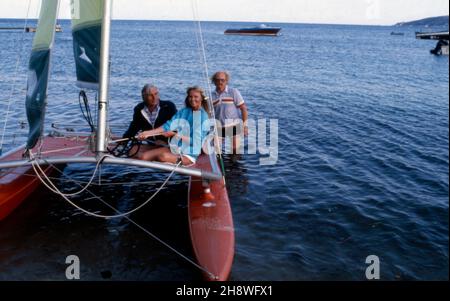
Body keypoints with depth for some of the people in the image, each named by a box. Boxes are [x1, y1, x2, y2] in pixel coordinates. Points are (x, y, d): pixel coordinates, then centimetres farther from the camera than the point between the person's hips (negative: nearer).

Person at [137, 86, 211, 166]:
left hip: (188, 155, -6)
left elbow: (195, 141, -14)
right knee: (144, 157, -9)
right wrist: (148, 133, -10)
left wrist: (175, 135, -20)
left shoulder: (203, 117, -7)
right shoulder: (183, 112, 9)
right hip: (174, 148, 6)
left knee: (163, 157, -34)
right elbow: (168, 125, 1)